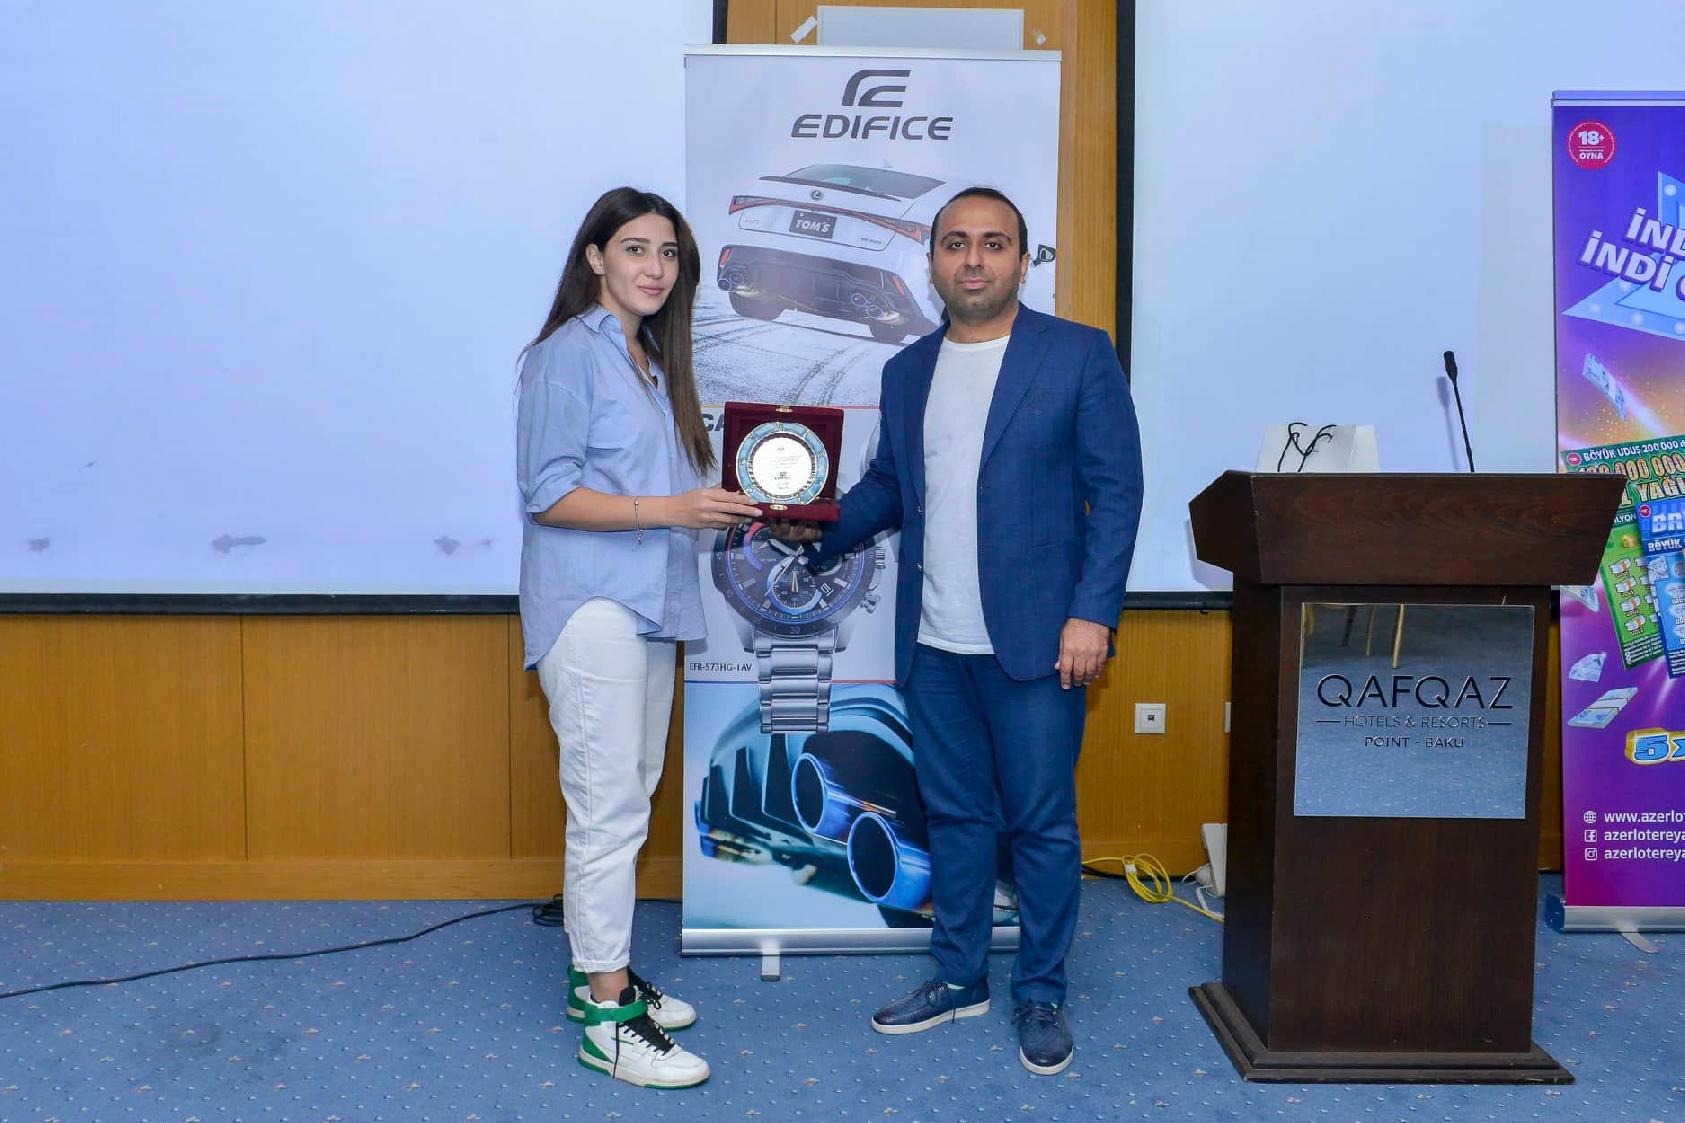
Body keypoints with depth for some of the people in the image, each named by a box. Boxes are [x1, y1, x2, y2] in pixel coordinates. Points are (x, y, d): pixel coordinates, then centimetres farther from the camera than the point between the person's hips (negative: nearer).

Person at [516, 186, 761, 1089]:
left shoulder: (654, 361, 18)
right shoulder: (568, 354, -7)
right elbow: (549, 494, -13)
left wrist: (723, 506, 5)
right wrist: (670, 509, -21)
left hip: (649, 607, 8)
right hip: (590, 607, -8)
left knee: (628, 800, 13)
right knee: (610, 807, -7)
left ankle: (600, 972, 26)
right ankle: (606, 1017, 3)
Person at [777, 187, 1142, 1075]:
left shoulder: (1079, 355, -2)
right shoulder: (906, 372, 12)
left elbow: (1115, 489, -5)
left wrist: (1092, 612, -13)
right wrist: (820, 528, -4)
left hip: (1035, 641, -4)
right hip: (933, 646, 5)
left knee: (1041, 824, 5)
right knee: (954, 816, 15)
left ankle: (1040, 993, 23)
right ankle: (957, 976, 31)